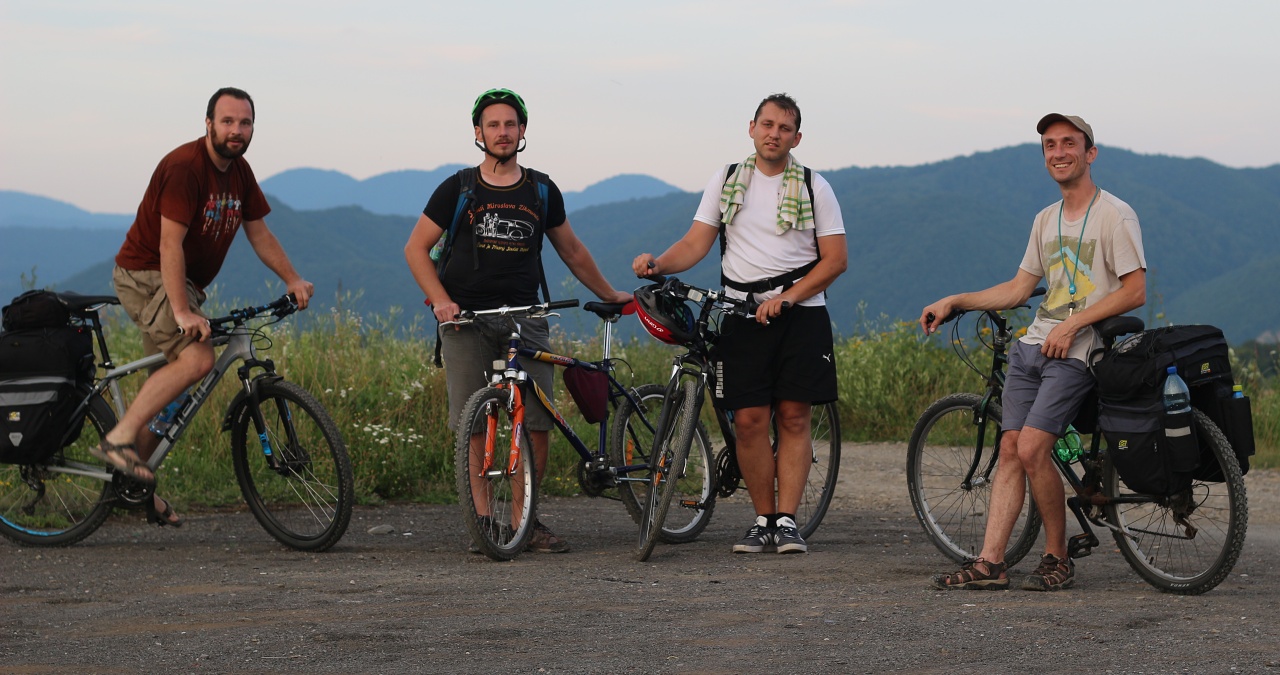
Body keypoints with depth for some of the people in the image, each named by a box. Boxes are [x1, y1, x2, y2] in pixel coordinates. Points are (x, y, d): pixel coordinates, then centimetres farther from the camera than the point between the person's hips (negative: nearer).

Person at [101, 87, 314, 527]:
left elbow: (258, 232, 14)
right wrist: (182, 313, -31)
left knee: (170, 385, 11)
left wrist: (292, 280, 2)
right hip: (147, 277, -9)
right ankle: (119, 438, -23)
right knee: (197, 358, -28)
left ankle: (135, 483, 20)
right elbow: (170, 245, -26)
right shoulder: (184, 166, -21)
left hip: (184, 284, 9)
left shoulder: (239, 171, 6)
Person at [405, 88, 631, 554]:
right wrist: (440, 300, -6)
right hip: (466, 319, -2)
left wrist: (610, 295, 25)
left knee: (539, 423, -6)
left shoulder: (542, 192, 12)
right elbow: (416, 248, 7)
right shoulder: (458, 190, 5)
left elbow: (571, 251, 23)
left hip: (525, 317, 2)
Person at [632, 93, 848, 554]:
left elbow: (835, 258, 0)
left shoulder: (814, 188, 5)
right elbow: (695, 244, 5)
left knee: (794, 416, -4)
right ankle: (764, 521, 6)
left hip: (800, 313, -1)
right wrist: (657, 264, -15)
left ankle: (787, 521, -1)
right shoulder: (725, 181, 10)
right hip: (743, 314, 1)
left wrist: (786, 298, -12)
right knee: (748, 420, -4)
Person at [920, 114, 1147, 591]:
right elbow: (1018, 288, 23)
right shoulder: (1046, 220, 18)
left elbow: (1135, 292, -11)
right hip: (1032, 346, 7)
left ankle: (1058, 559, -3)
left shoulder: (1115, 215, -5)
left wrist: (1073, 323, -17)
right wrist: (953, 302, 14)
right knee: (1011, 449, -2)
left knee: (1032, 450, -18)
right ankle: (990, 564, -5)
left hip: (1076, 353, -7)